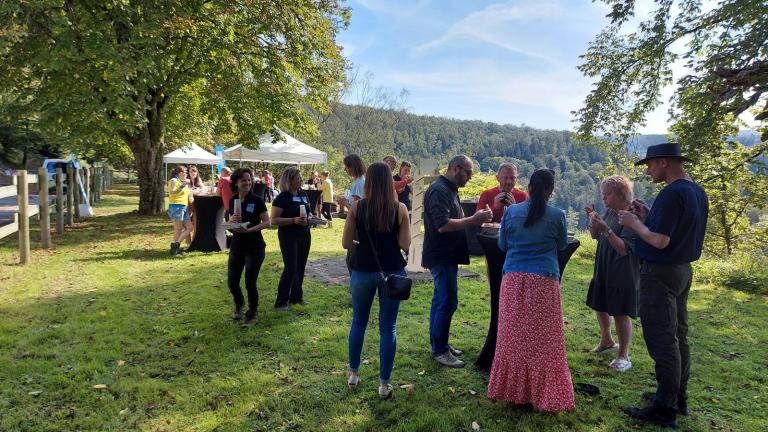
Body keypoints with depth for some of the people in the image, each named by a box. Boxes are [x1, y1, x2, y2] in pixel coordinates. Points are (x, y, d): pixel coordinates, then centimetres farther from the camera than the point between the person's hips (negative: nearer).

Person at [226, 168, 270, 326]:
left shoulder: (257, 200, -9)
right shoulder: (233, 201, 6)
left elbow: (267, 222, -11)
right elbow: (230, 223, 14)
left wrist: (249, 230, -23)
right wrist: (232, 220, -9)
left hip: (255, 246, -5)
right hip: (237, 246, 5)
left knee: (250, 282, -4)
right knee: (232, 281, 6)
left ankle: (252, 315, 16)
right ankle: (239, 304, 37)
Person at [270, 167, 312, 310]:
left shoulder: (303, 194, 8)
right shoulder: (282, 198, -12)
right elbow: (274, 220, -15)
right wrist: (294, 220, -24)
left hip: (304, 234, 7)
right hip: (289, 236, -7)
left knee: (300, 267, 12)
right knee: (290, 268, -8)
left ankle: (296, 297, 26)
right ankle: (281, 302, 3)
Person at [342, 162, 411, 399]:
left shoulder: (357, 207, -6)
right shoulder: (399, 208, -8)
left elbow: (346, 243, -4)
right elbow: (405, 244, -9)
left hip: (363, 271, 1)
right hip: (392, 272, -1)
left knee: (358, 322, 19)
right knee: (388, 327, 8)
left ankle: (353, 374, 29)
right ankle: (384, 383, 14)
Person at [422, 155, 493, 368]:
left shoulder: (449, 189, 15)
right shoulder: (439, 190, -18)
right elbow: (443, 225, -27)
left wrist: (474, 219, 9)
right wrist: (473, 220, -23)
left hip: (447, 256, 11)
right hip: (441, 256, -11)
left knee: (441, 300, 16)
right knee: (448, 302, -6)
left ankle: (439, 343, 27)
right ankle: (439, 350, 5)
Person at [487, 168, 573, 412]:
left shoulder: (511, 212, 1)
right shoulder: (557, 215, -2)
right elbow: (562, 245, 14)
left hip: (513, 279, 2)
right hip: (544, 281, -2)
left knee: (513, 336, 10)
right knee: (544, 339, 7)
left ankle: (512, 389, 22)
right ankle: (544, 394, 15)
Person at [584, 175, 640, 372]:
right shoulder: (609, 211, 4)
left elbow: (624, 249, -23)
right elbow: (594, 235, 11)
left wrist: (606, 229, -32)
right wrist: (592, 219, -6)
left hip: (623, 273, -8)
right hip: (603, 269, 8)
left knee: (621, 313, 1)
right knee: (600, 306, 20)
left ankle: (623, 356, 16)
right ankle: (607, 342, 42)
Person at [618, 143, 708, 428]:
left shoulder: (671, 194, -21)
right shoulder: (698, 192, 10)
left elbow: (660, 241, -25)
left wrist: (634, 222, -10)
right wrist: (648, 217, 10)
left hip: (660, 273, -10)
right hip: (683, 270, 10)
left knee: (662, 342, -3)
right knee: (678, 337, 18)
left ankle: (665, 409, 6)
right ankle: (678, 397, 31)